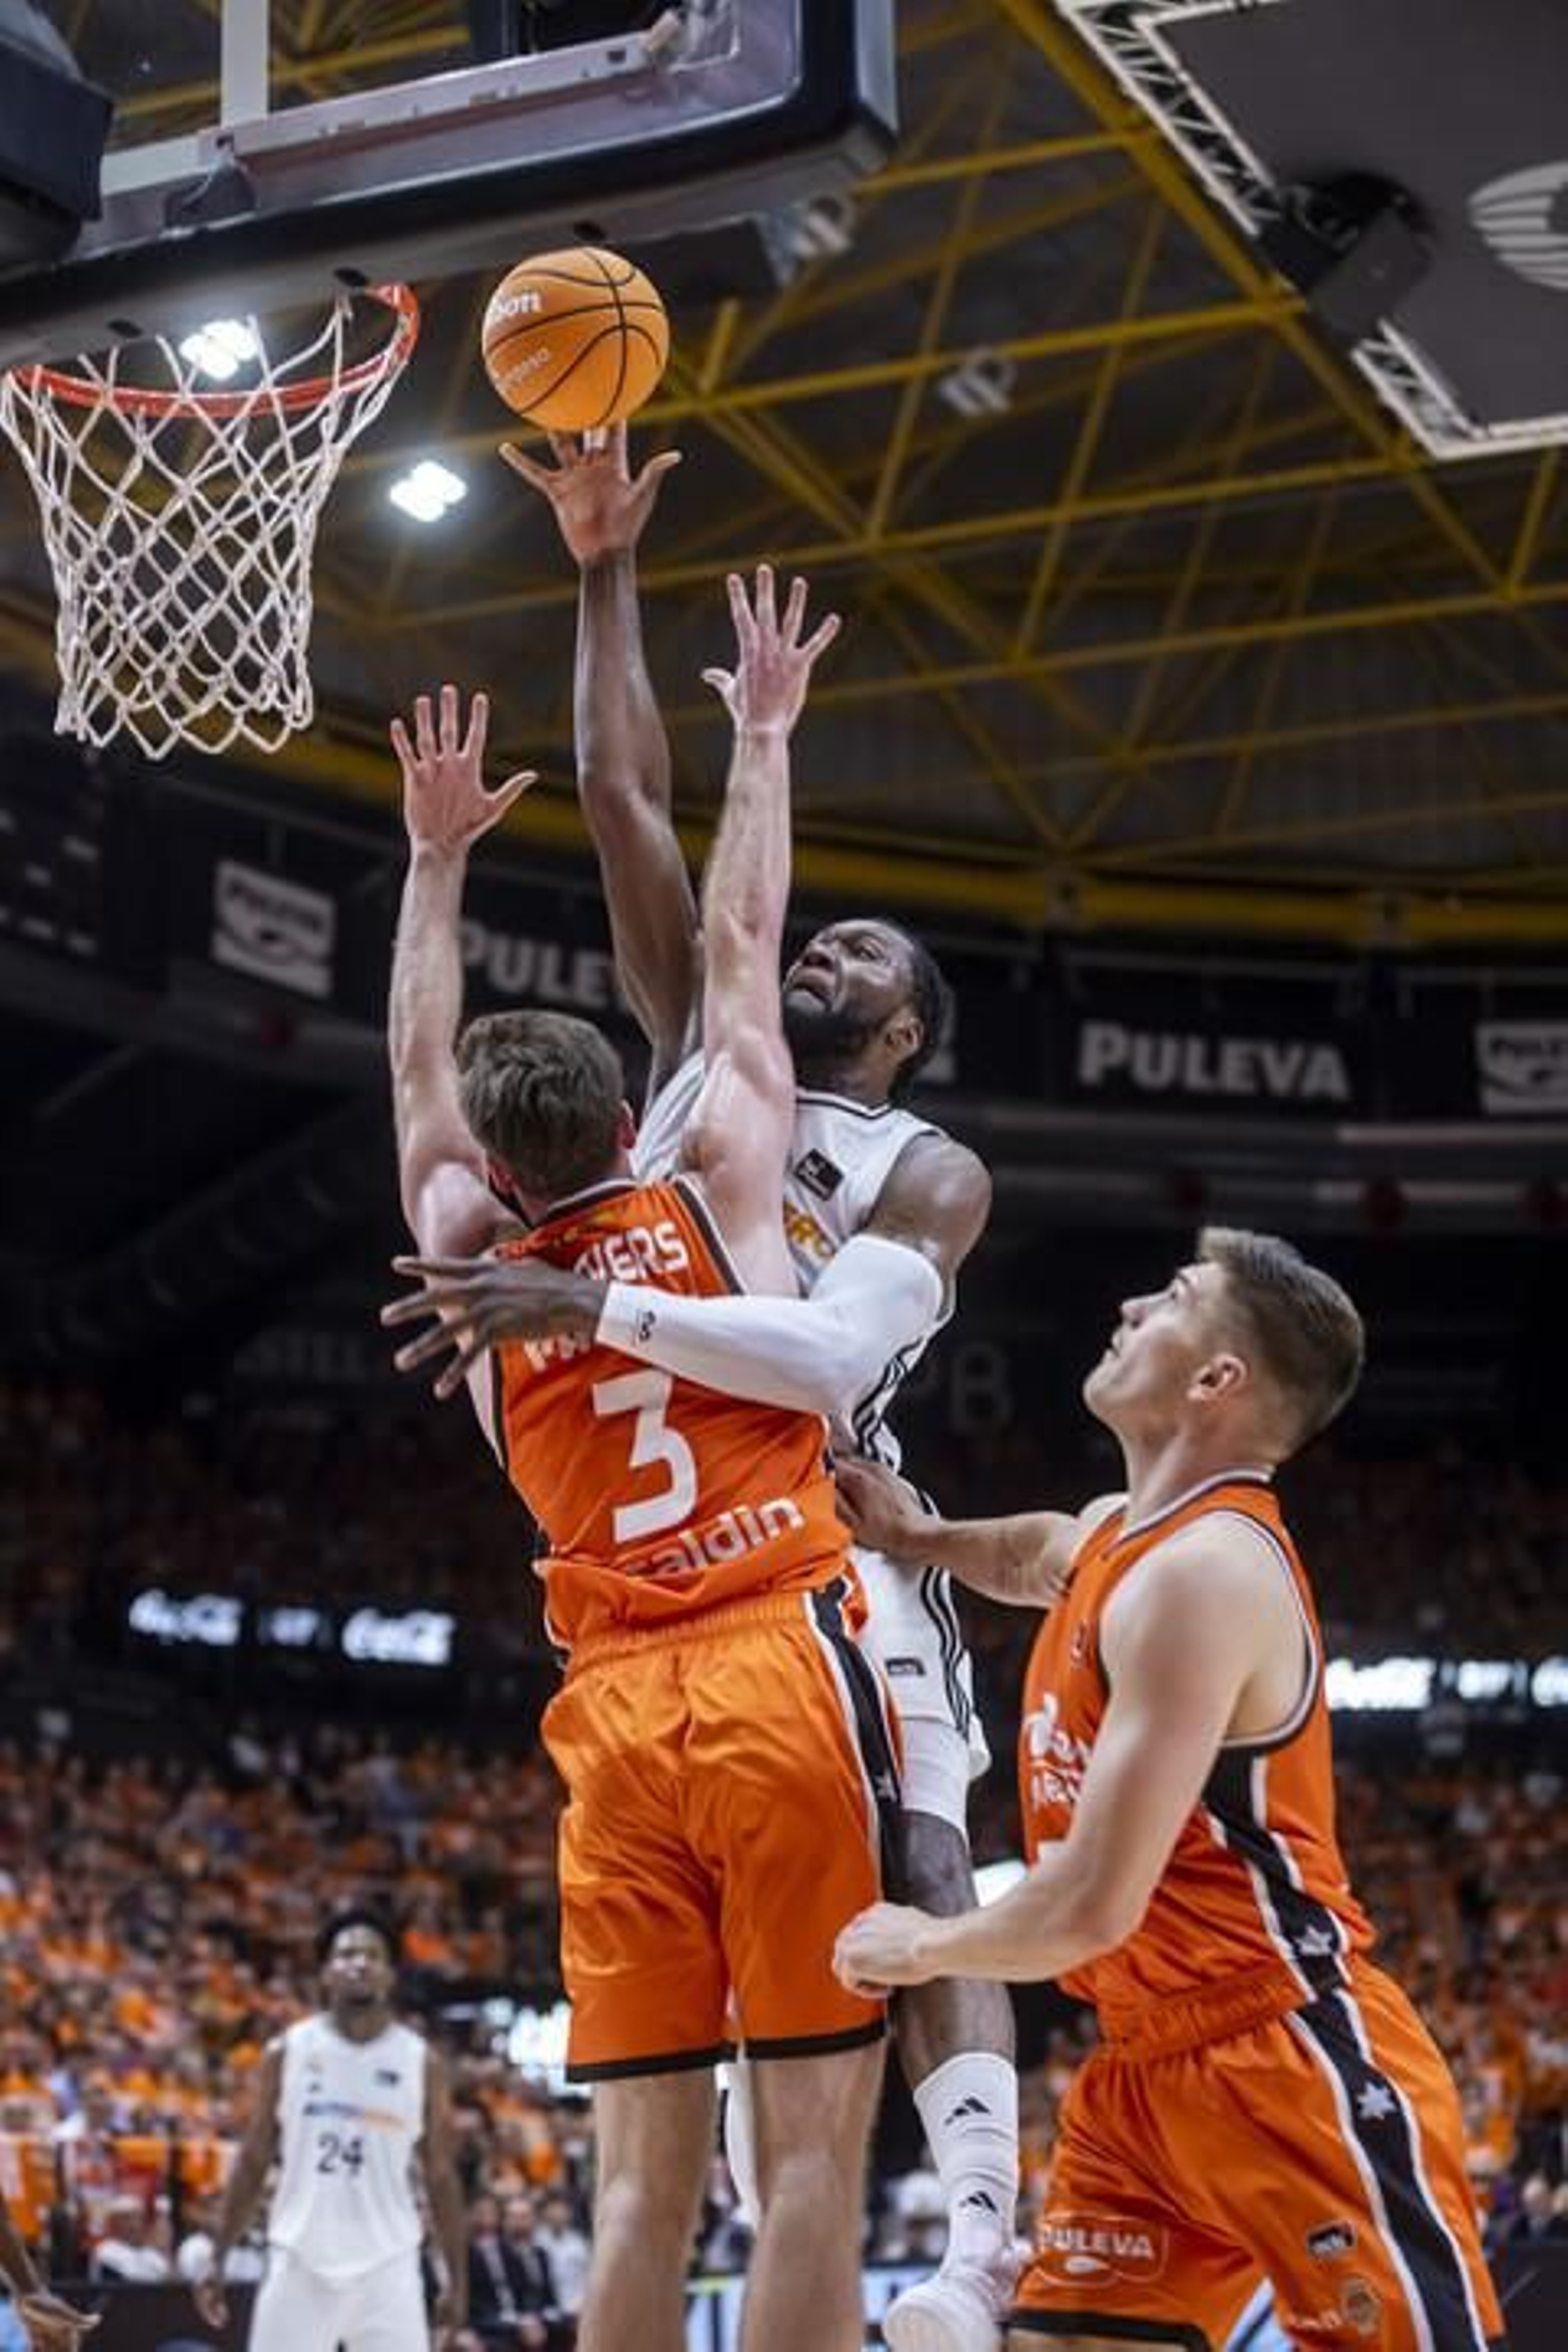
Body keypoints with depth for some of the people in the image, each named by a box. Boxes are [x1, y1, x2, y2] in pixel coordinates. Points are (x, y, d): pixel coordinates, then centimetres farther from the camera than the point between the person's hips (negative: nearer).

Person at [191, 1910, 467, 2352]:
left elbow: (440, 2176, 6)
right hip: (300, 2265, 0)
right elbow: (253, 2162, 7)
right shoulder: (287, 2052, 2)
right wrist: (218, 2260, 3)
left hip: (385, 2268, 0)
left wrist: (457, 2278, 2)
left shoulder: (422, 2063, 1)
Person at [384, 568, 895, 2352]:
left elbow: (417, 1068, 29)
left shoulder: (467, 1266, 13)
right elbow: (738, 947, 17)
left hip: (615, 1720, 3)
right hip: (786, 1671, -3)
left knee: (640, 2171, 3)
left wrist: (435, 857, 37)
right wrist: (761, 739, 29)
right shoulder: (715, 1184, 6)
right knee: (808, 2147, -5)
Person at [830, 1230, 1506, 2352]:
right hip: (1150, 2068, 10)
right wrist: (917, 1534, 20)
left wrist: (927, 1945, -4)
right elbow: (1041, 1554, 42)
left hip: (1293, 2061, -10)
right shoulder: (1117, 1531, 11)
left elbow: (1092, 1909, -23)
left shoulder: (1203, 1569, -19)